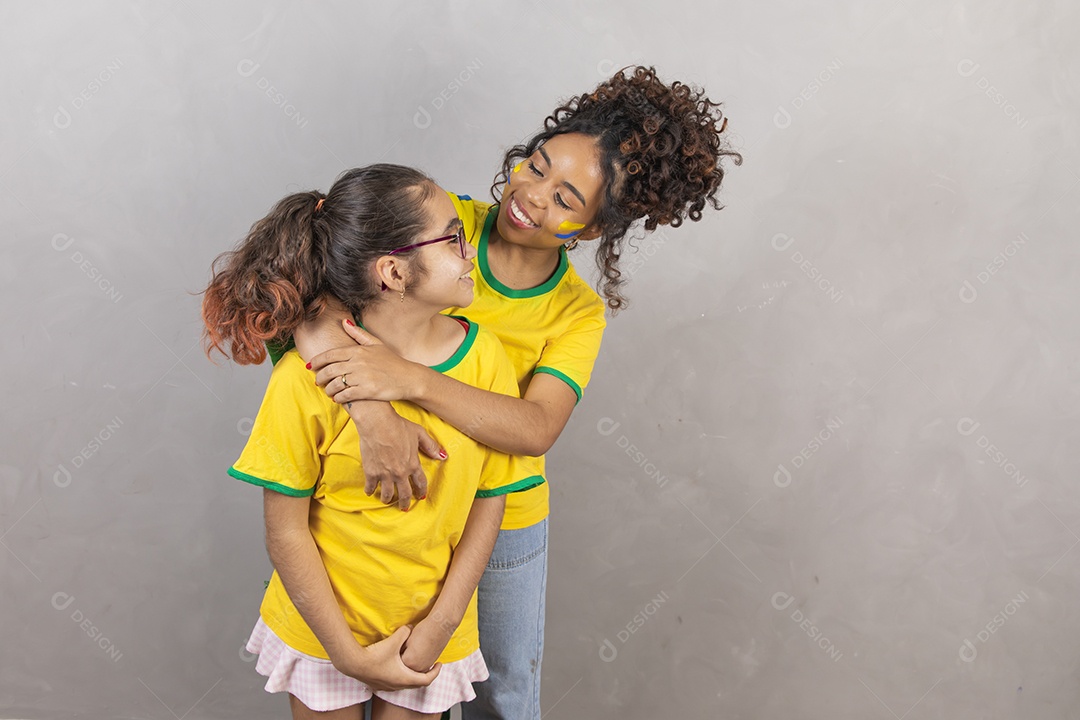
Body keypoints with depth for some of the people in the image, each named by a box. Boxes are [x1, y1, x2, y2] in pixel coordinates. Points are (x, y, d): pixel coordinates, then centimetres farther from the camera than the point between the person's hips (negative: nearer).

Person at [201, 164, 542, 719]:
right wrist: (348, 654, -11)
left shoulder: (484, 357, -13)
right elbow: (286, 532, -13)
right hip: (322, 627, -2)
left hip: (431, 631, 2)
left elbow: (489, 503, -5)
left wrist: (441, 625, -8)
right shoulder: (306, 378, -21)